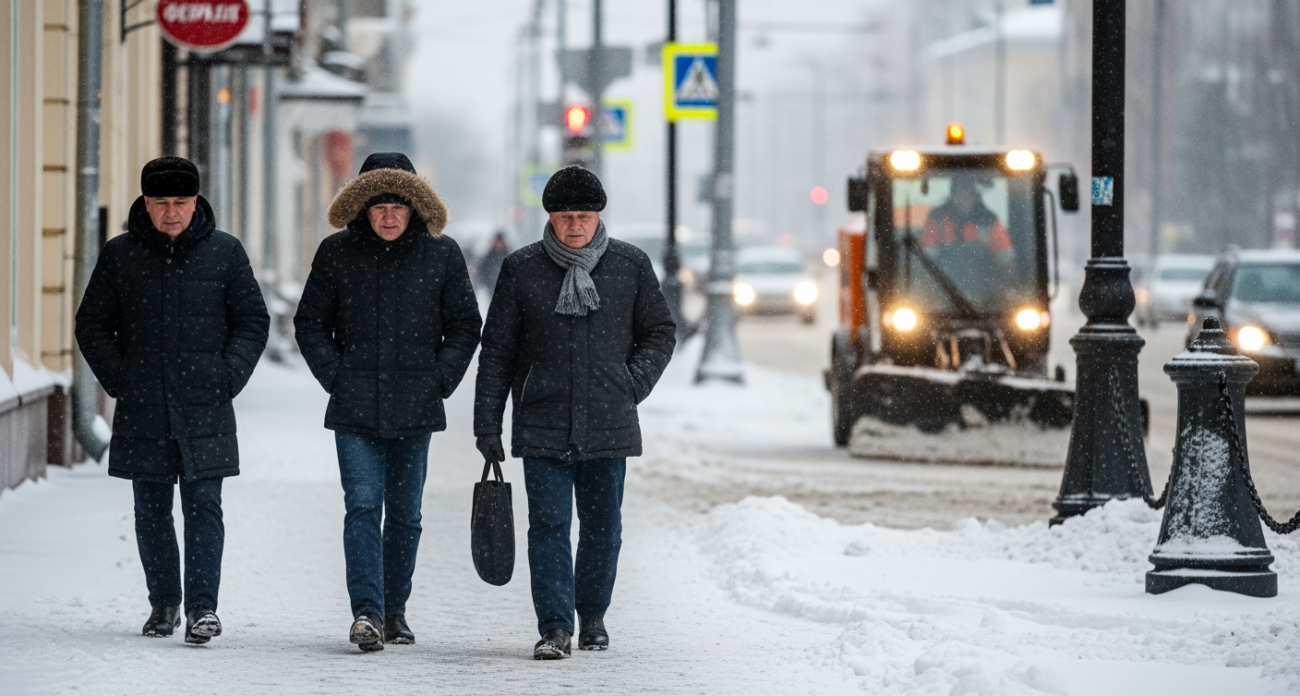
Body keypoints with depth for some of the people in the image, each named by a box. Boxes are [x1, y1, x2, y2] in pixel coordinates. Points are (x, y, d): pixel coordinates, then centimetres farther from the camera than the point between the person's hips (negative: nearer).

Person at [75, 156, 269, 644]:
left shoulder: (224, 252, 3)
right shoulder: (119, 255, 5)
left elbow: (253, 321, 9)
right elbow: (92, 325, 11)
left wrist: (228, 378, -3)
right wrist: (117, 379, 0)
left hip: (205, 407, -2)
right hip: (142, 409, 2)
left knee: (203, 506, -8)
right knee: (150, 510, 7)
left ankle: (202, 605, -7)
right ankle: (164, 602, 19)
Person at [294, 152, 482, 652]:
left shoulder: (441, 255, 4)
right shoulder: (337, 253, 3)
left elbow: (464, 326, 9)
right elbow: (311, 323, 9)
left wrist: (440, 381, -2)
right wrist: (335, 377, -2)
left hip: (415, 408, 1)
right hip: (355, 409, -1)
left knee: (405, 514, 8)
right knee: (362, 506, -11)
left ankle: (394, 611, 19)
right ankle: (367, 611, -17)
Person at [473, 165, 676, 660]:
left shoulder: (631, 266, 4)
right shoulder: (521, 270, 2)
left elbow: (660, 332, 15)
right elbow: (497, 350, 6)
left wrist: (634, 383, -1)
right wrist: (487, 424, 2)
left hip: (609, 426, 1)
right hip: (543, 427, -1)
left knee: (603, 527, 8)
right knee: (548, 526, -8)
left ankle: (592, 615, 27)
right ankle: (555, 628, -6)